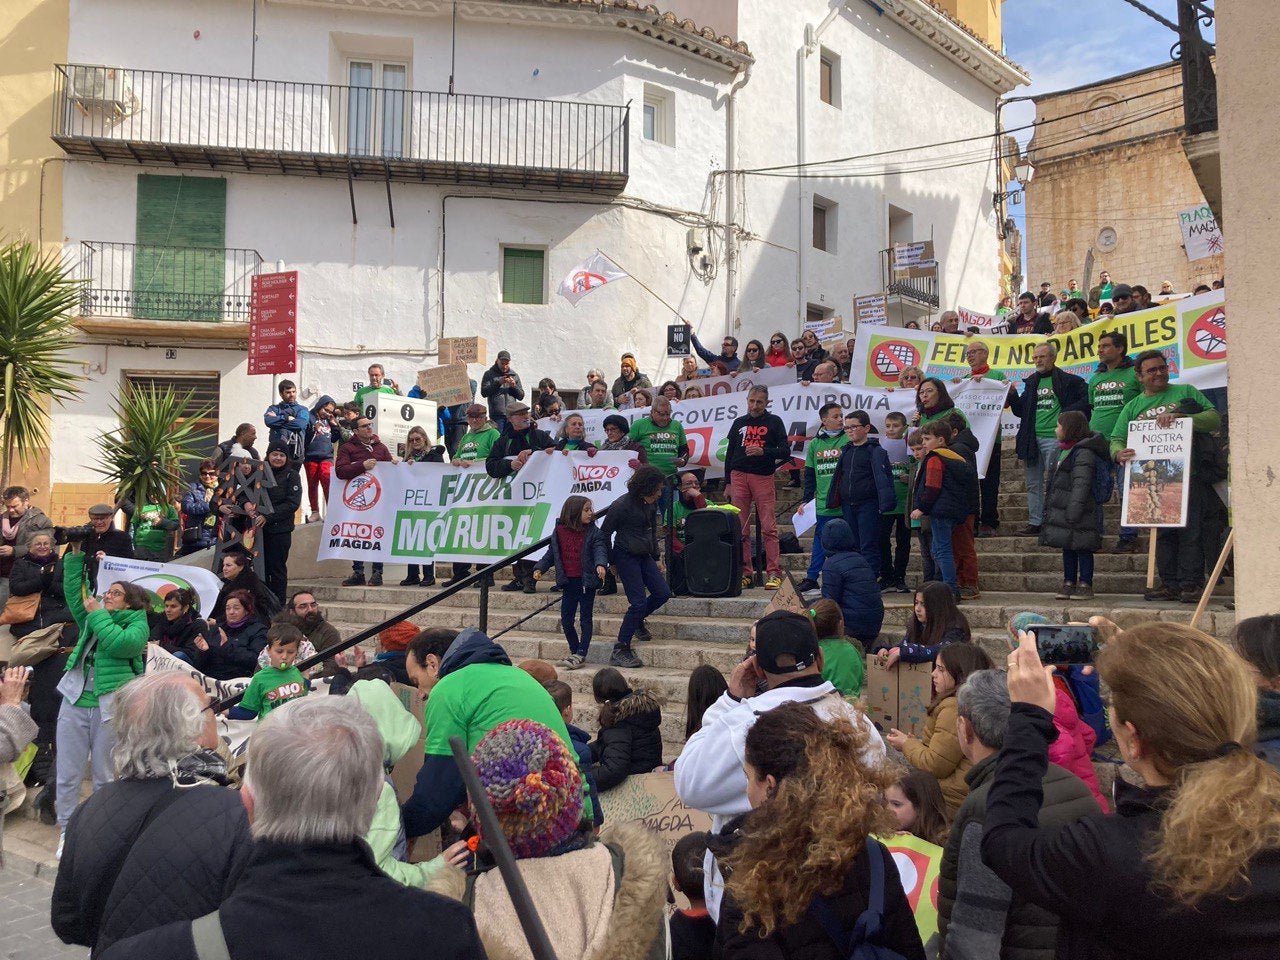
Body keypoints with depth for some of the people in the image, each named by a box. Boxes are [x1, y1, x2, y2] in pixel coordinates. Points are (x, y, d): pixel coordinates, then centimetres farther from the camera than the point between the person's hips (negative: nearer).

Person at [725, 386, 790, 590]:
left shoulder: (774, 422, 7)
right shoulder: (739, 423, 16)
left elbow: (785, 451, 1)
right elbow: (729, 454, 18)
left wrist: (763, 451, -15)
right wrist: (728, 483, 11)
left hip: (763, 477, -3)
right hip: (738, 476, 3)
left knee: (769, 527, -8)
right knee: (741, 529, 0)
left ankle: (774, 573, -6)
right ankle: (745, 573, 5)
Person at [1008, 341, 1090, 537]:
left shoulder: (1068, 380, 1)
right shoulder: (1031, 382, 18)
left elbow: (1088, 398, -4)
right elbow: (1020, 411, 20)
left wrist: (1069, 413, -10)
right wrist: (1012, 395, 4)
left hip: (1054, 438, -6)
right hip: (1032, 438, 6)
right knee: (1033, 483, 8)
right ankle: (1035, 523, 12)